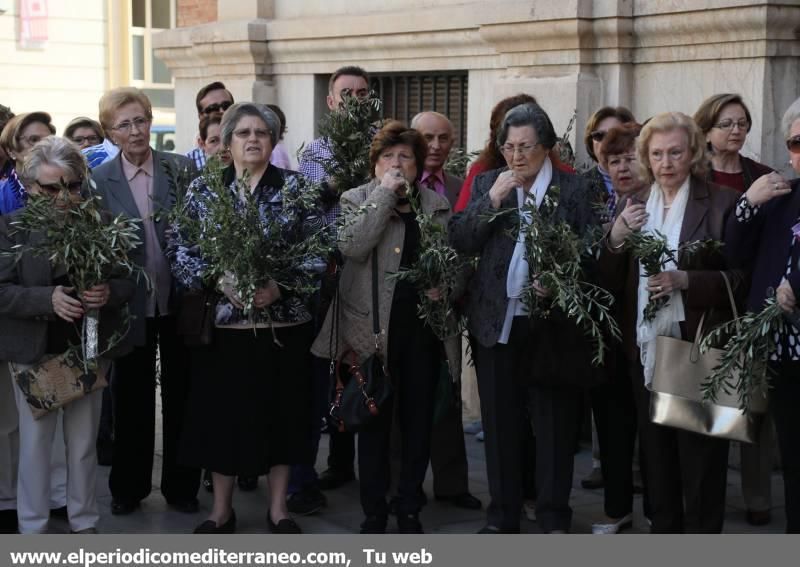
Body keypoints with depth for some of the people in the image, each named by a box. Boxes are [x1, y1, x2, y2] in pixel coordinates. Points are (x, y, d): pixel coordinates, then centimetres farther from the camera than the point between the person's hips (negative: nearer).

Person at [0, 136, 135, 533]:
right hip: (34, 351, -1)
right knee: (35, 443, 7)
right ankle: (32, 531, 18)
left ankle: (85, 524, 26)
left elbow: (129, 280, 3)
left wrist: (110, 292, -21)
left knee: (84, 444, 12)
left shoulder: (101, 223, -2)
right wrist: (48, 298, -26)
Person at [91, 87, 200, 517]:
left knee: (180, 396, 11)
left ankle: (180, 485, 25)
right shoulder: (99, 180, -2)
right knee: (131, 397, 12)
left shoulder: (182, 169, -2)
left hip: (179, 301, 0)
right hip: (131, 304, 0)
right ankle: (128, 487, 26)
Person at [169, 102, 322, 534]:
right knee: (223, 413, 5)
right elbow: (180, 250, -1)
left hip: (284, 322, 0)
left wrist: (281, 284, -17)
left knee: (281, 412, 6)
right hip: (223, 323, 0)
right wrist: (221, 281, -16)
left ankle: (279, 509, 20)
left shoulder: (295, 187, 2)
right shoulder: (203, 189, 4)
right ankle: (221, 510, 19)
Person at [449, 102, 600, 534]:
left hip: (552, 323, -3)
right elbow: (460, 241, -1)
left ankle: (554, 518, 14)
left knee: (555, 425, 4)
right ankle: (502, 515, 20)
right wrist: (492, 199, -12)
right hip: (497, 321, 3)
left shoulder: (575, 189, 0)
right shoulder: (486, 184, 9)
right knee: (500, 424, 10)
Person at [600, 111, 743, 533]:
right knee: (657, 462, 13)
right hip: (646, 352, 5)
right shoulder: (631, 206, 10)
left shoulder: (721, 203, -4)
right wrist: (615, 239, -9)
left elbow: (740, 278, -6)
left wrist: (686, 280, -20)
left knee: (700, 463, 0)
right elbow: (611, 284, 9)